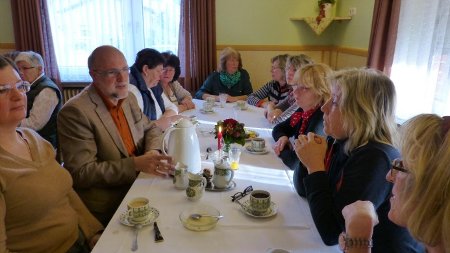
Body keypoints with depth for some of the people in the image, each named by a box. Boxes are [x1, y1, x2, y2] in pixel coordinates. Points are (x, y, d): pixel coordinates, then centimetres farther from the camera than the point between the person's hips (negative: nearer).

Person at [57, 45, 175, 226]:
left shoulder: (128, 98, 6)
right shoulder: (75, 111, -17)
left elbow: (151, 128, 18)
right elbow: (81, 173, -19)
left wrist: (153, 152, -5)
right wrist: (136, 164, -26)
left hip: (138, 187, 8)